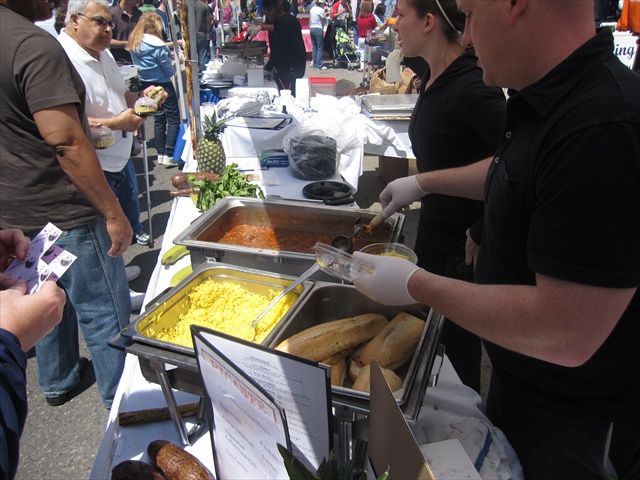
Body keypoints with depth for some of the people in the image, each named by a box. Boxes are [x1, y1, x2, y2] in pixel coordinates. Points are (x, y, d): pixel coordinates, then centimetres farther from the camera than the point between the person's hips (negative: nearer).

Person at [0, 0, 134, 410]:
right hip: (62, 211, -9)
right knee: (103, 310, 5)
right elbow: (66, 143, -27)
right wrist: (113, 213, -22)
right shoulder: (35, 45, -22)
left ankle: (57, 382, 42)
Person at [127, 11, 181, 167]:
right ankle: (169, 155, -6)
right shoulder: (157, 45, -18)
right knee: (173, 118, -1)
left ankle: (160, 154, 18)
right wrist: (173, 68, 10)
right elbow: (168, 69, -13)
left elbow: (138, 64, 13)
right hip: (162, 84, -8)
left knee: (159, 118, 16)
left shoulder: (134, 43, 3)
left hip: (146, 84, 8)